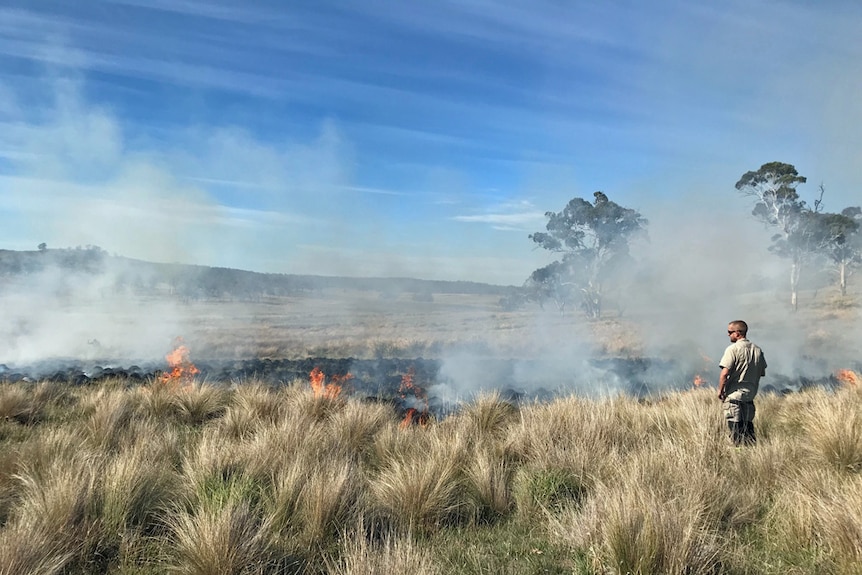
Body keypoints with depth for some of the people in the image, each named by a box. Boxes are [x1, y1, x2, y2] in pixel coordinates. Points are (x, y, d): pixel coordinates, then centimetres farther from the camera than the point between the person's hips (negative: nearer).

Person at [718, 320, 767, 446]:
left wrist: (720, 390, -8)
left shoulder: (733, 349, -13)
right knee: (748, 428, 16)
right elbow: (762, 373, 12)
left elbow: (724, 373, -19)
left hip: (734, 395, -7)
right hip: (750, 395, 7)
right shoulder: (758, 350, 7)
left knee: (736, 429, 1)